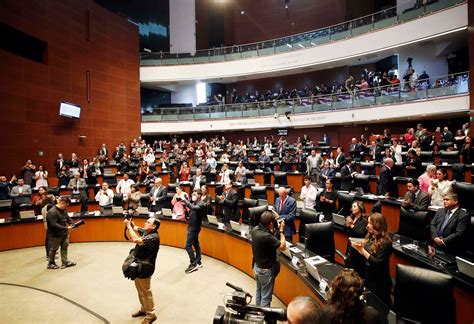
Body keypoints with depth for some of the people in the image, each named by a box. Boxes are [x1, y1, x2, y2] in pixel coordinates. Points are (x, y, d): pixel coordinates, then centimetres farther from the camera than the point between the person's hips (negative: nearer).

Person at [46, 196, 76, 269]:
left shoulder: (64, 210, 3)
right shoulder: (52, 212, -24)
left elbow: (68, 218, 11)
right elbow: (54, 225, -28)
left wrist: (72, 224, -8)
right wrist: (66, 228, -30)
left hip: (64, 233, 8)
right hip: (55, 235, -8)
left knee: (65, 246, 12)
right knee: (54, 249, 9)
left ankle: (65, 262, 22)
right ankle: (50, 264, 28)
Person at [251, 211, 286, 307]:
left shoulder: (255, 230, -12)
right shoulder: (267, 237, -35)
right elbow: (283, 247, -21)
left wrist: (274, 230, -4)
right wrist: (281, 231, -13)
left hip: (256, 267, 8)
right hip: (266, 271, -8)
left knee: (259, 291, 27)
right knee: (266, 297, 12)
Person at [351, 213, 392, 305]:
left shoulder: (385, 243, -22)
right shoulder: (370, 237, 0)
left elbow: (378, 264, -25)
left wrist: (362, 250, -28)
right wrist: (359, 248, -10)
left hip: (380, 282, -7)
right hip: (368, 277, 7)